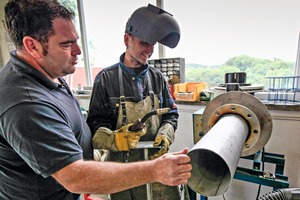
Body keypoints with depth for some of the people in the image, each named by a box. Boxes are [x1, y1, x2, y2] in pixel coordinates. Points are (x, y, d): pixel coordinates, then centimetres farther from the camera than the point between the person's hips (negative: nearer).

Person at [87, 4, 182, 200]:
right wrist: (114, 140, -25)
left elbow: (171, 114, 9)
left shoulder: (157, 77, 4)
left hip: (158, 160, 3)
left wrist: (165, 136, -9)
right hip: (122, 164, -2)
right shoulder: (106, 78, -6)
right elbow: (95, 123, -6)